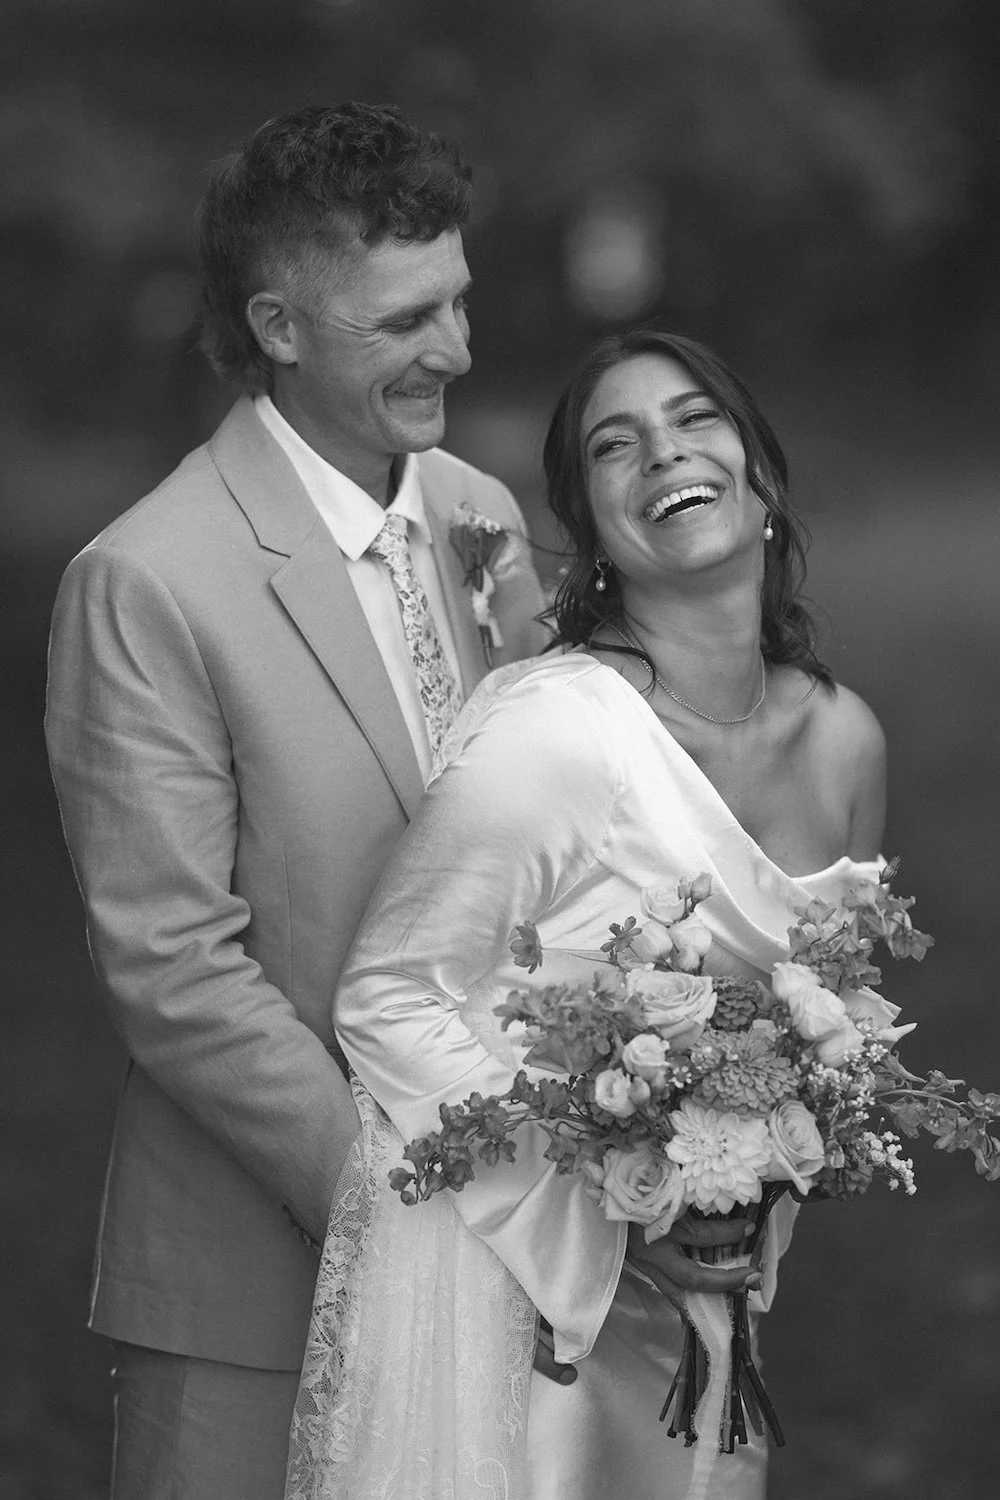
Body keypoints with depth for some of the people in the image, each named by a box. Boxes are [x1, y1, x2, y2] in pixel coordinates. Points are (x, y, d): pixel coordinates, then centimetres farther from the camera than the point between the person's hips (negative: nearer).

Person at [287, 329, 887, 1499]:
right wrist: (604, 1203, -18)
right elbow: (386, 998, -15)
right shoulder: (550, 735, -21)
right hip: (494, 1263, -6)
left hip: (685, 1283, 6)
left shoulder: (845, 741, -1)